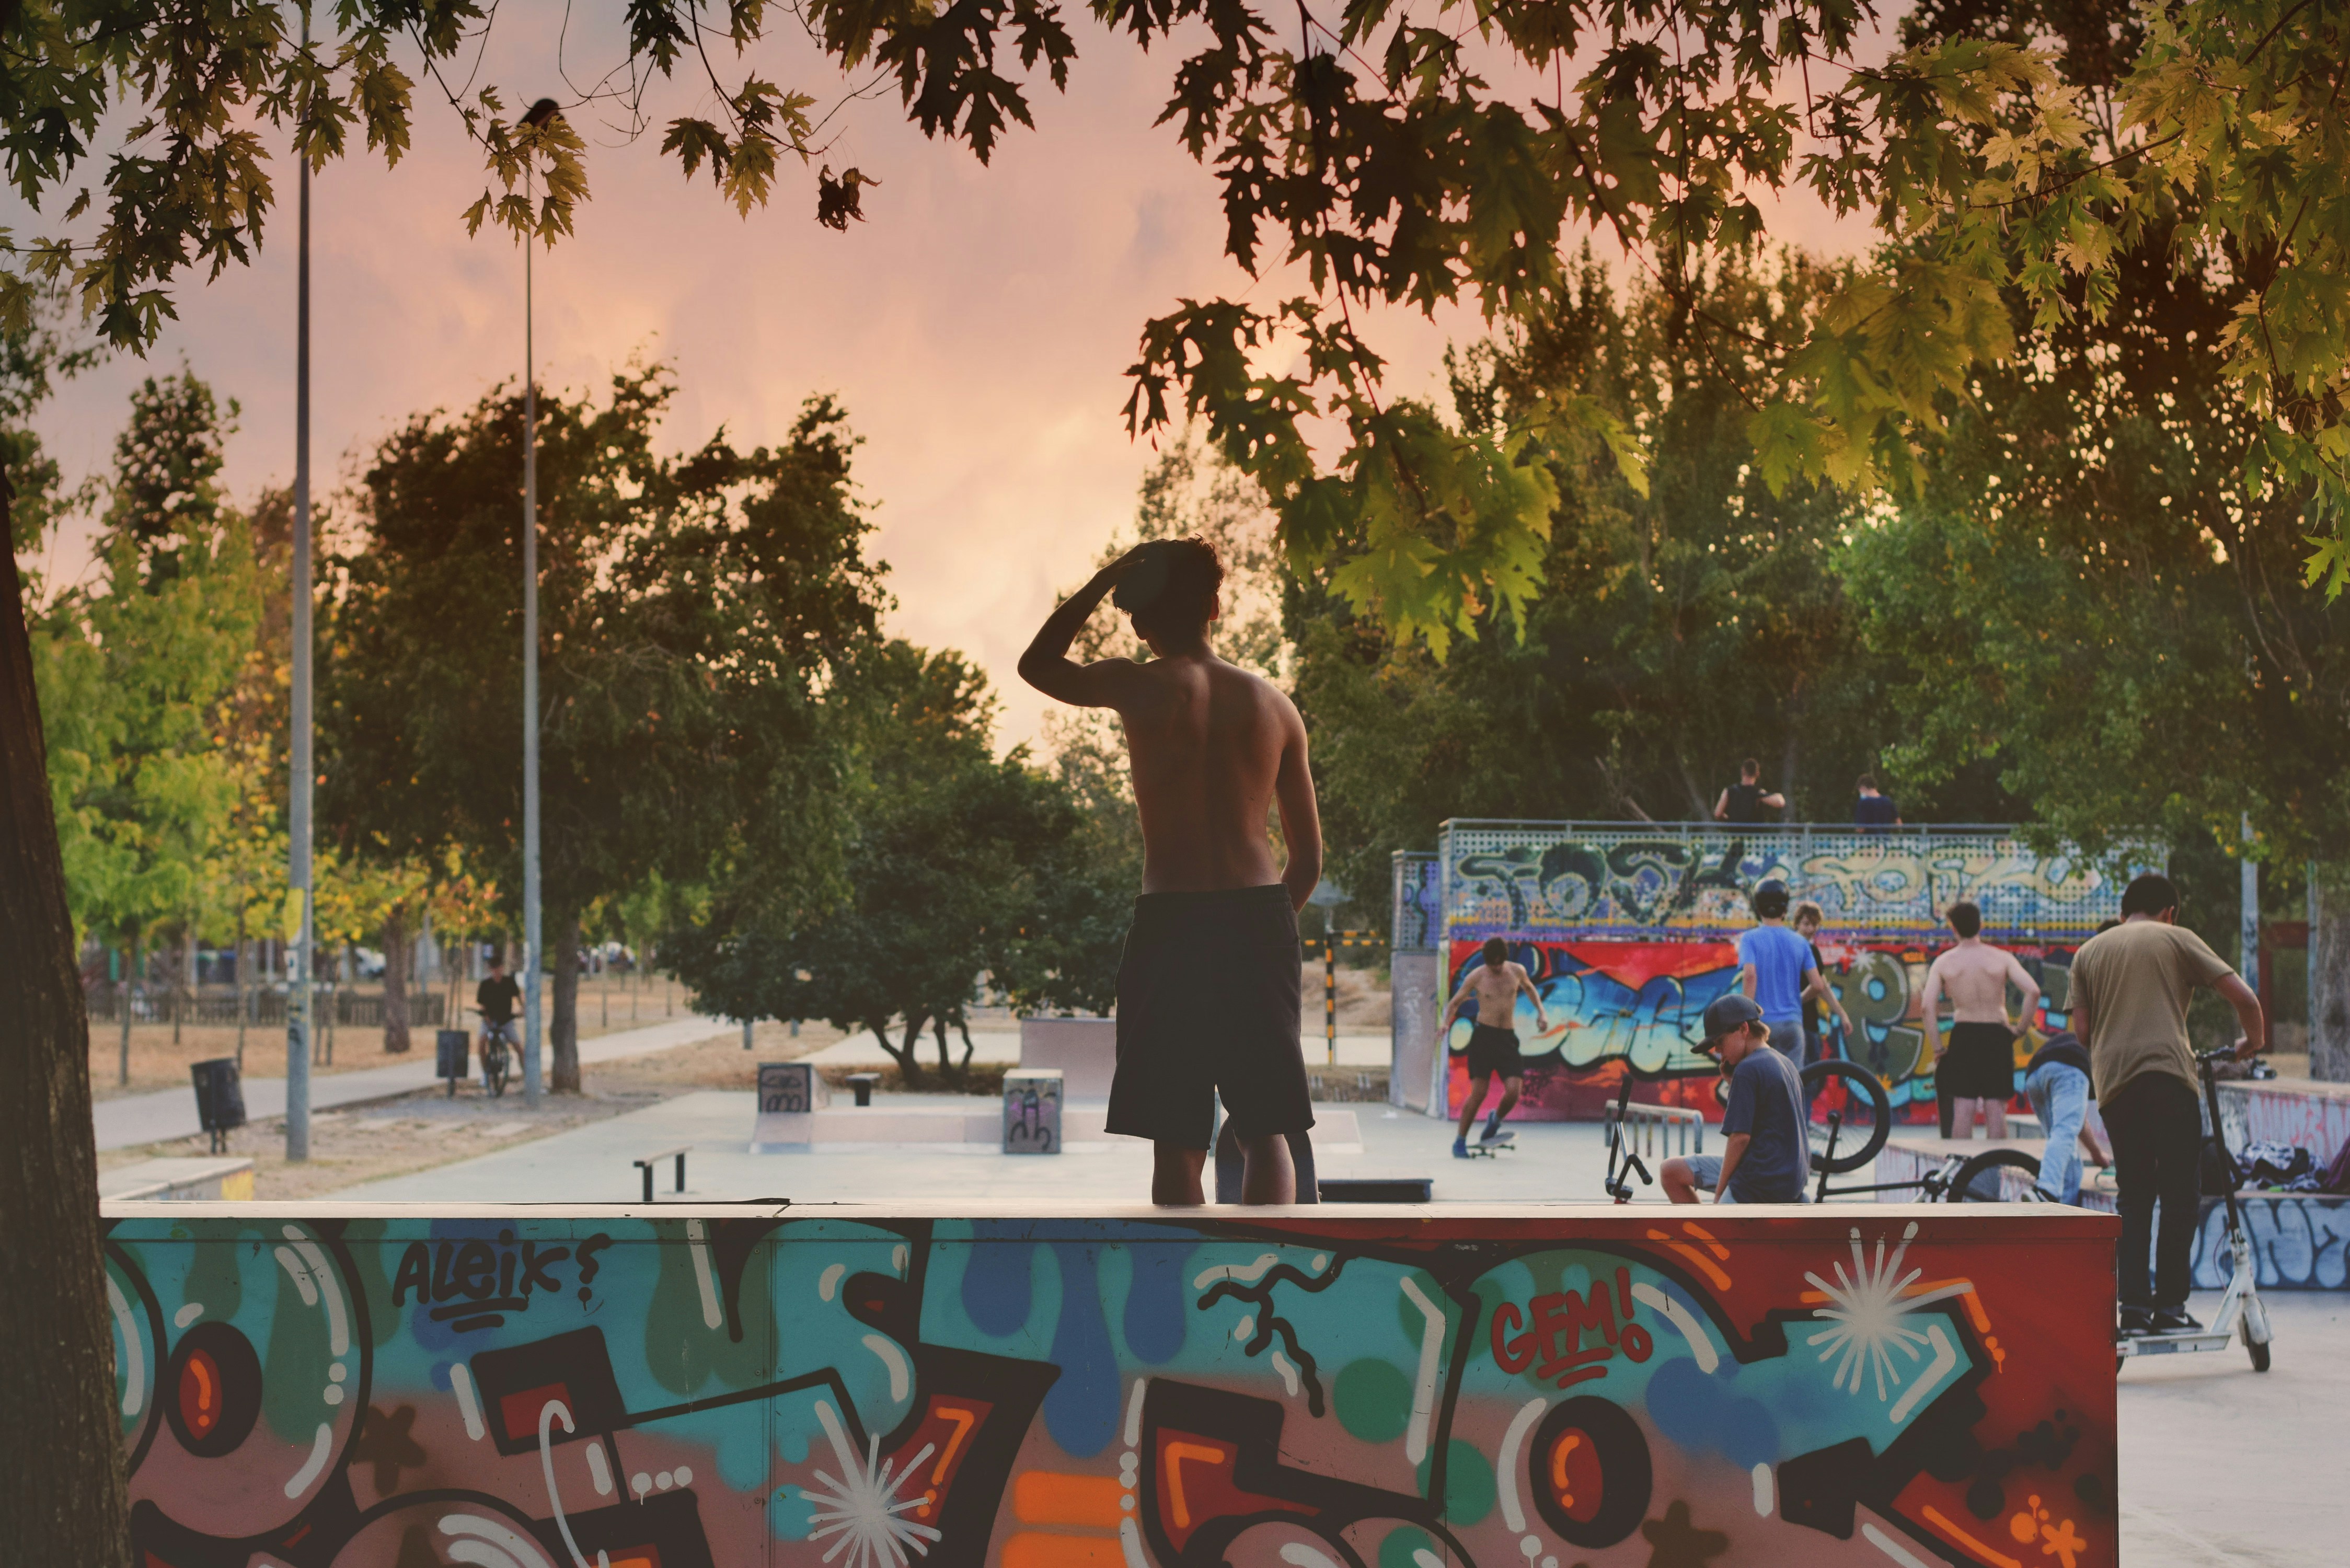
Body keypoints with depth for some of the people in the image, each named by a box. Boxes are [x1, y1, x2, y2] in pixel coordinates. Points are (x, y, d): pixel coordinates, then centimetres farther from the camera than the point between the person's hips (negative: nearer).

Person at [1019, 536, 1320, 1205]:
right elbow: (1309, 859, 11)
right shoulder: (1272, 704, 8)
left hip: (1171, 924, -3)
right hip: (1260, 922, 3)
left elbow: (1038, 664, 20)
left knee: (1176, 1141, 3)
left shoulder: (1137, 687, -2)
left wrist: (1106, 578, 21)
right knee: (1265, 1133, 8)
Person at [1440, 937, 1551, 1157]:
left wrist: (1541, 1011, 14)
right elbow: (1456, 1001, 6)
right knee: (1478, 1093, -9)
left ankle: (1495, 1121, 22)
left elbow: (1529, 988, 25)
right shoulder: (1475, 977, -4)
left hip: (1507, 1038, 3)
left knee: (1513, 1092, -11)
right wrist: (1446, 1023, -11)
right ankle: (1460, 1141, 4)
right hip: (1484, 1035, -2)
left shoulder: (1517, 971, 2)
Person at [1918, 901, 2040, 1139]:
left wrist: (1937, 1049, -1)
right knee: (1996, 1109, 3)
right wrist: (2021, 1028, -2)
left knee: (1963, 1109, 3)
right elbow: (2033, 991, -14)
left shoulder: (1944, 962, -1)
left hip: (1963, 1037, 1)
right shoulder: (2002, 958, -3)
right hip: (1997, 1036, 0)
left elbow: (1927, 1006, -8)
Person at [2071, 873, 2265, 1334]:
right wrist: (2254, 1041, 20)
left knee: (2132, 1196, 10)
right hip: (2168, 1074, -4)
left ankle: (2134, 1306, 3)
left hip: (2114, 1082, 4)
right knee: (2180, 1193, 3)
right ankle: (2170, 1305, 0)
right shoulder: (2177, 938, 9)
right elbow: (2243, 997, 2)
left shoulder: (2089, 951, 19)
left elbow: (2082, 1029, 12)